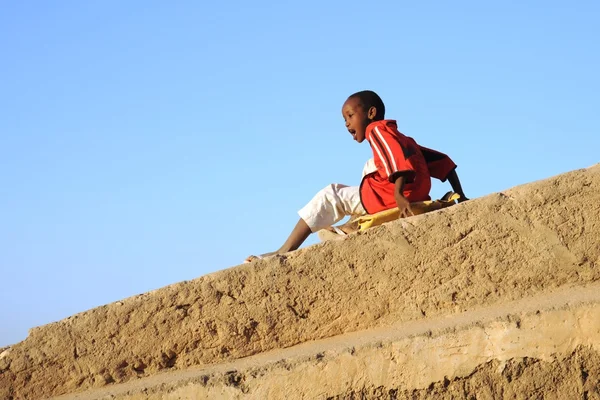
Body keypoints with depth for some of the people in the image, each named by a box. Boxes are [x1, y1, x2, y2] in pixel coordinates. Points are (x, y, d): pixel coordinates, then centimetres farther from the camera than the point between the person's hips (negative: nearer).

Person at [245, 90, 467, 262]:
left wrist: (399, 195, -30)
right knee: (371, 166, 32)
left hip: (388, 198, -9)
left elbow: (398, 158, -18)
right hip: (418, 197, 9)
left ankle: (285, 251, -7)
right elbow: (443, 162, 24)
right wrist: (460, 196, 21)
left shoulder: (377, 128, 3)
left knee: (330, 196, -1)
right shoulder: (402, 139, 28)